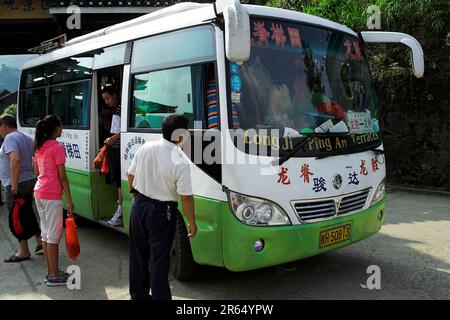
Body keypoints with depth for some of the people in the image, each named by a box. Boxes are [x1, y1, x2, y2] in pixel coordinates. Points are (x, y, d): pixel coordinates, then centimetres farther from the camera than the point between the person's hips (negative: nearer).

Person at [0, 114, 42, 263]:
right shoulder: (27, 138, 16)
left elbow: (15, 159, -27)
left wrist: (14, 183, -26)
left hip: (15, 185, -9)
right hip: (30, 181, 9)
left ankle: (24, 251, 7)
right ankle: (40, 240, 24)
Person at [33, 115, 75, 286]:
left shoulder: (39, 147, 11)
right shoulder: (57, 148, -13)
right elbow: (62, 177, -14)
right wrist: (69, 200, -12)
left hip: (39, 193, 8)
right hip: (52, 196, -8)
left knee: (45, 232, 13)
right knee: (54, 234, -2)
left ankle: (51, 271, 22)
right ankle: (54, 276, 5)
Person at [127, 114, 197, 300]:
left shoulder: (145, 148, -5)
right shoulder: (180, 163, -20)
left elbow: (130, 177, 5)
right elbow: (186, 198, -16)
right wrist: (192, 223, -3)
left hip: (138, 208, 6)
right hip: (161, 213, -5)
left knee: (138, 255, 19)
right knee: (158, 260, 3)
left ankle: (138, 295, 35)